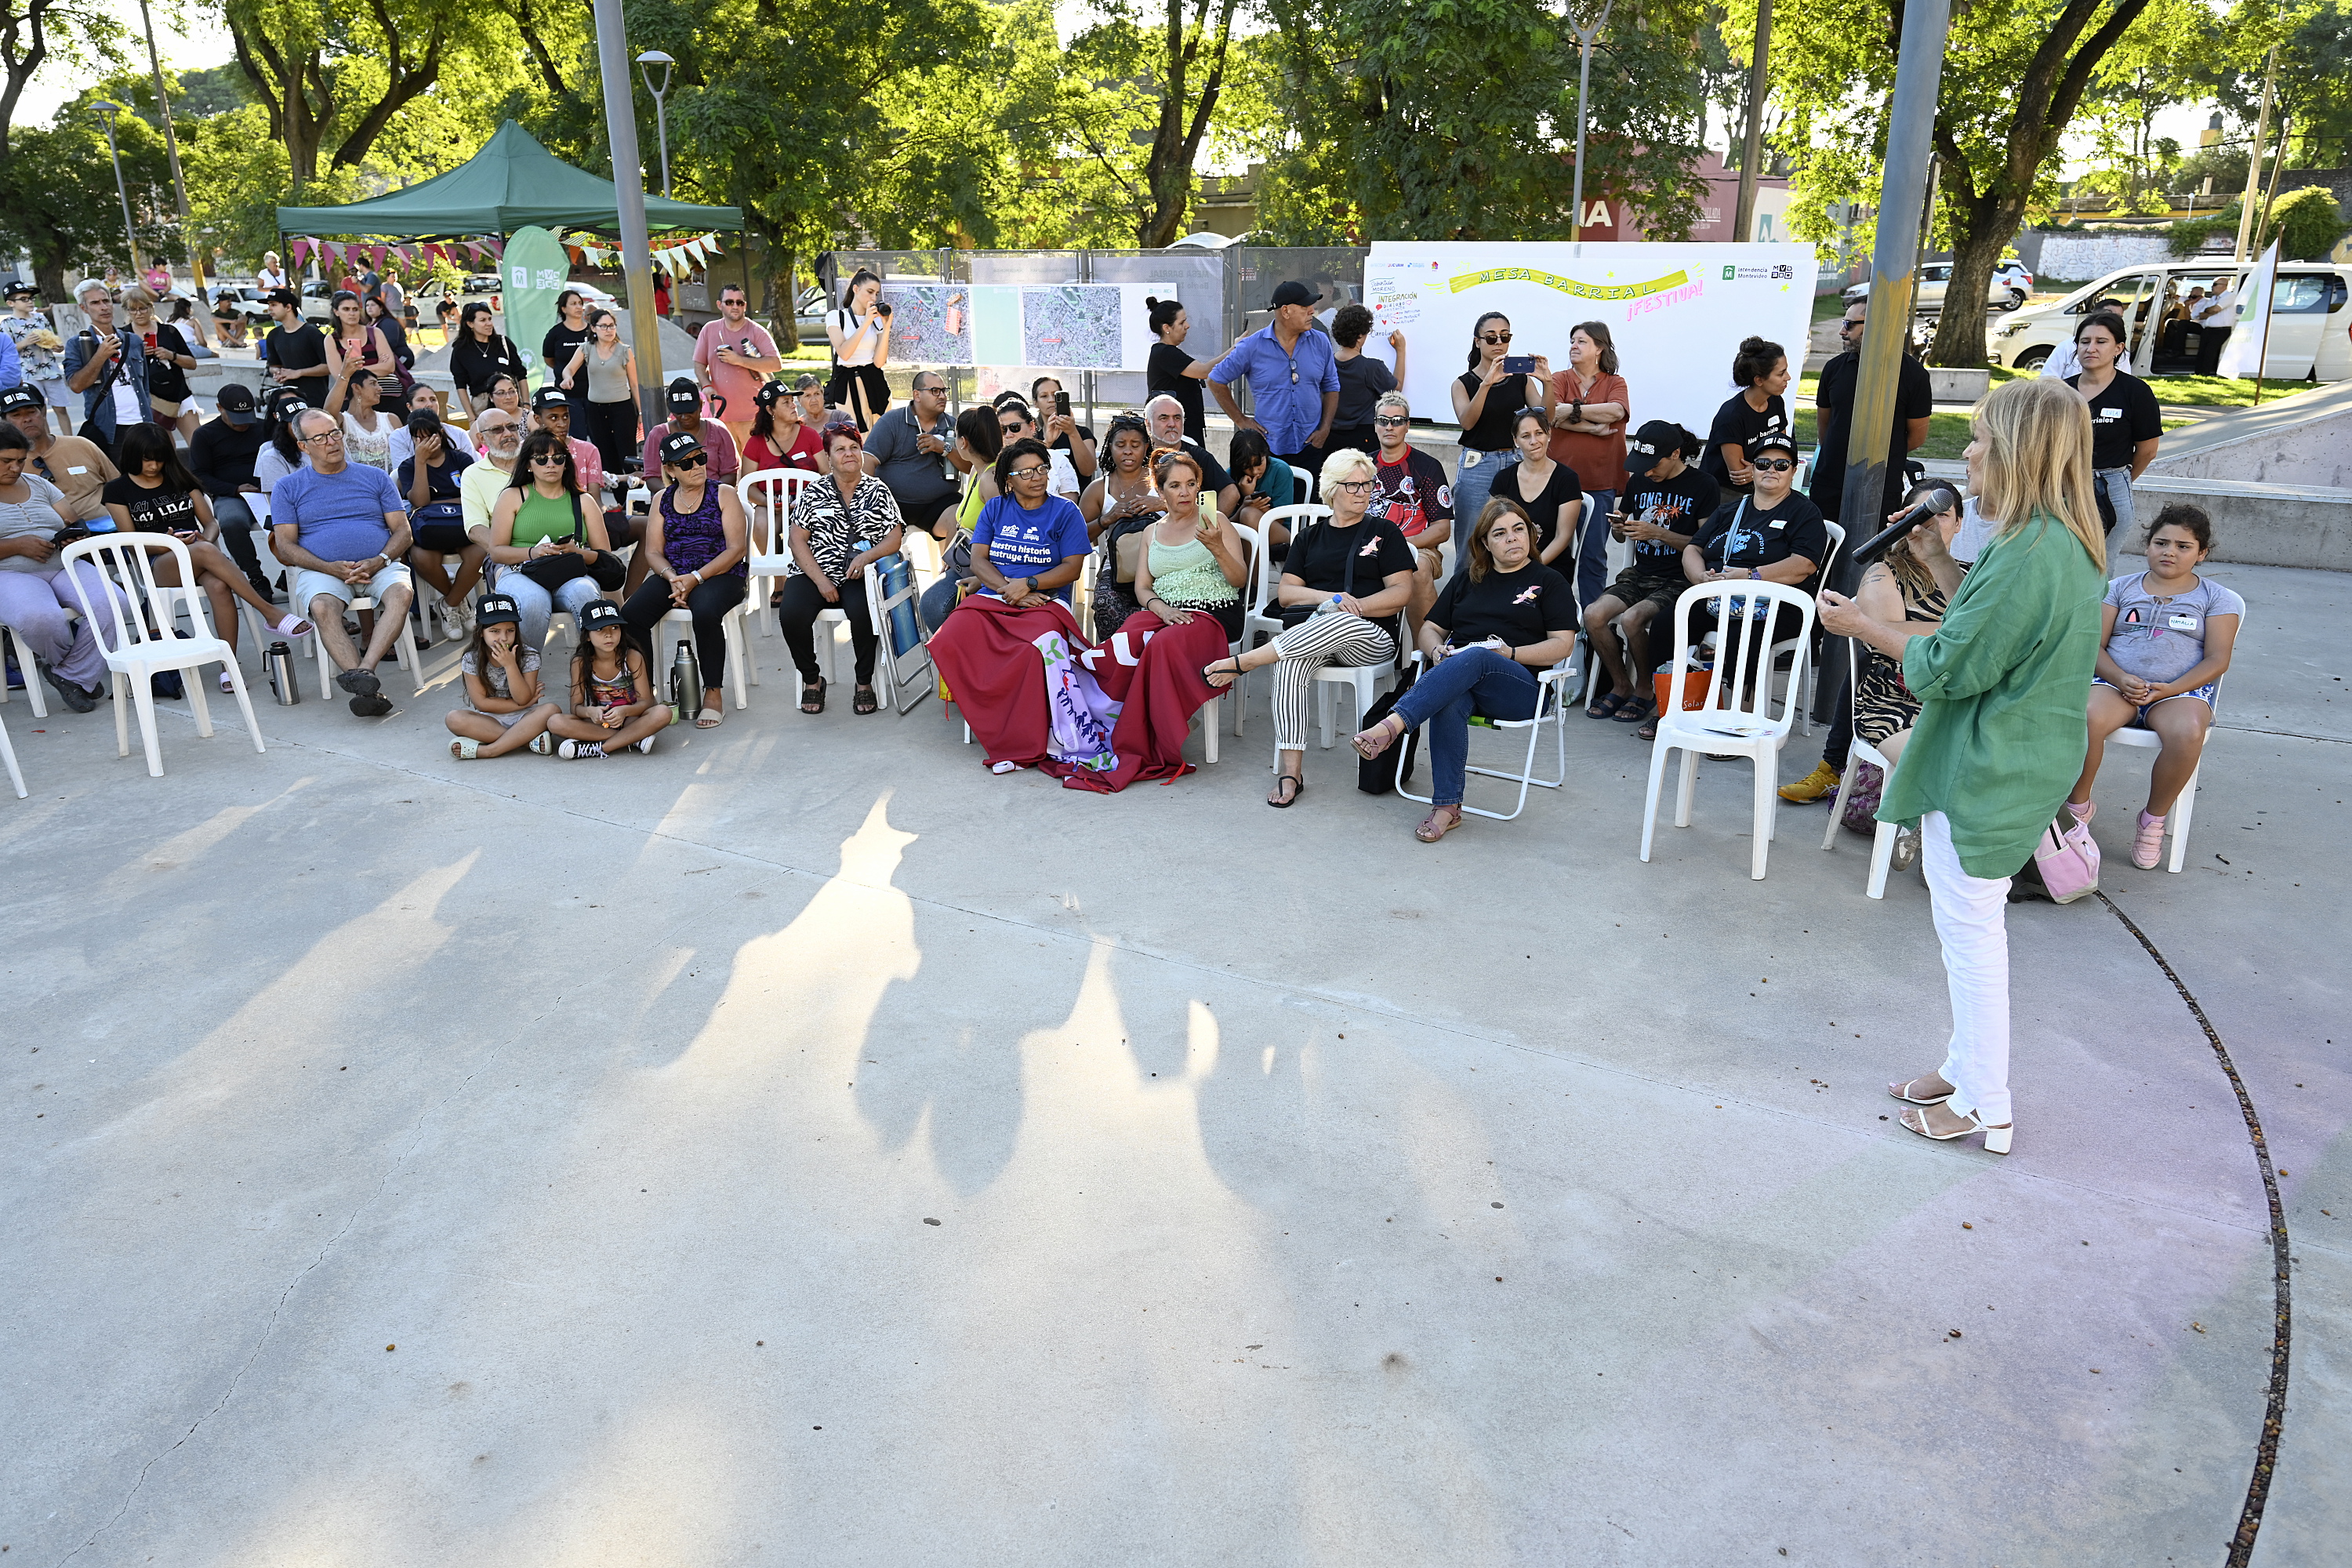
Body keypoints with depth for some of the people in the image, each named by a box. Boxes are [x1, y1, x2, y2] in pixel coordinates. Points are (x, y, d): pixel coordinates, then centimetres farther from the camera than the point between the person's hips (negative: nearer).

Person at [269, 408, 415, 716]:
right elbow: (286, 545, 6)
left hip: (379, 566, 1)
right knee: (322, 607, -35)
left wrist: (379, 561, -10)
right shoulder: (288, 488, 15)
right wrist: (330, 567, -12)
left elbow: (402, 531, 11)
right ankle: (368, 688, -47)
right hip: (321, 570, -1)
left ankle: (363, 670, -46)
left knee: (401, 593, -34)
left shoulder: (375, 477, 18)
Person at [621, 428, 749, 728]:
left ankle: (713, 692, -22)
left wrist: (696, 578, -16)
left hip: (720, 575, -4)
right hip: (671, 576, 4)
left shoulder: (723, 494, 4)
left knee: (705, 612, -38)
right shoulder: (662, 500, 15)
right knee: (630, 615, -23)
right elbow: (653, 551, 10)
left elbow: (737, 548, -6)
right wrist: (672, 578, -13)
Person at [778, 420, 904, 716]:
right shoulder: (814, 493, 12)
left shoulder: (878, 490, 11)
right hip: (813, 574, 1)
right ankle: (812, 679, -3)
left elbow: (894, 538, 4)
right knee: (791, 613, -28)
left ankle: (865, 683, -12)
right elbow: (798, 539, 4)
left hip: (859, 577, -1)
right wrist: (820, 580, -10)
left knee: (862, 611, -35)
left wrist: (867, 556, -16)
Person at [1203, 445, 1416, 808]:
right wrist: (1331, 598, -7)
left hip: (1370, 638, -2)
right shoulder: (1310, 537, 22)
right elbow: (1286, 593, 11)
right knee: (1290, 663, -36)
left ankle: (1242, 663, -37)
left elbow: (1401, 592, 5)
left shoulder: (1383, 532, 16)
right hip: (1311, 632, 2)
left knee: (1341, 623, -41)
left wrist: (1354, 606, -10)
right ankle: (1290, 770, -39)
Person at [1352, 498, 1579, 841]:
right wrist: (1437, 651, -3)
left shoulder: (1549, 582, 14)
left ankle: (1391, 726, -56)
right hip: (1455, 673, 3)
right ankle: (1447, 807, -38)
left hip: (1521, 686, -3)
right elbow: (1431, 628, 22)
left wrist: (1510, 653, -12)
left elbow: (1563, 644, 3)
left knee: (1475, 659, -39)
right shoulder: (1466, 580, 26)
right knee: (1448, 703, -37)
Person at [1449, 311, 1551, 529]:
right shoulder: (1464, 383, 2)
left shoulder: (1521, 378, 10)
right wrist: (1486, 384, -30)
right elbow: (1466, 422, -17)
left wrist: (1547, 383, -18)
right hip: (1477, 467, -2)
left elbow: (1546, 418, -1)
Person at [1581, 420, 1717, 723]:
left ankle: (1645, 690, -6)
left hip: (1679, 581, -6)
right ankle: (1621, 686, 0)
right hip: (1639, 574, 6)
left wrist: (1657, 533, -18)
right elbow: (1620, 534, 23)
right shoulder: (1638, 482, 12)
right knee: (1593, 615, -21)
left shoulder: (1702, 486, -5)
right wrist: (1618, 528, -2)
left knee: (1632, 619, -31)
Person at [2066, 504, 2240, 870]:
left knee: (2187, 733, -37)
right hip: (2116, 683, 0)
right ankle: (2078, 806, -14)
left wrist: (2170, 689, -15)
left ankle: (2154, 819, -13)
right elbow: (2095, 646, 7)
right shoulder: (2121, 588, 16)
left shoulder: (2217, 599, 13)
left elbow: (2217, 659, 3)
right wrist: (2120, 679, -14)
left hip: (2182, 689, 0)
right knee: (2085, 719, -37)